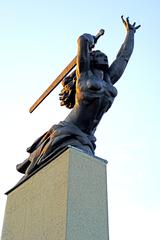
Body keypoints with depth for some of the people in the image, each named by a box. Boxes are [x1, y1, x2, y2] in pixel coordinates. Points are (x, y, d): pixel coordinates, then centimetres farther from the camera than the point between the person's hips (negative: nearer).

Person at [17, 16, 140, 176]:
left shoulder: (108, 81, 20)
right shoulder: (85, 73, 6)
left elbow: (124, 56, 31)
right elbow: (83, 39, -1)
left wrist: (130, 32, 43)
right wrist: (91, 40, 23)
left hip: (84, 142, 5)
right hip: (65, 135, -5)